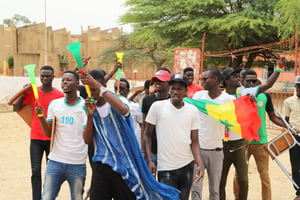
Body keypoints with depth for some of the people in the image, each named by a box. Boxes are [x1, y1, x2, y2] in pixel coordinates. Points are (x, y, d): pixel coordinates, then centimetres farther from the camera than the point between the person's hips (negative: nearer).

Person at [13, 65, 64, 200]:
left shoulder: (59, 95, -5)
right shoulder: (32, 92, 1)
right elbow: (16, 108, 4)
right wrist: (23, 93, -9)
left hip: (52, 138, -1)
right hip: (35, 138, 1)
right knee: (35, 171, -2)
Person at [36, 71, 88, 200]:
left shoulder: (85, 106, -4)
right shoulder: (54, 104, 7)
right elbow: (49, 133, 6)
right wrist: (41, 116, -10)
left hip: (77, 164, -2)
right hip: (55, 161, 3)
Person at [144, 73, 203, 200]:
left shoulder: (193, 110, 3)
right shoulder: (157, 106, -4)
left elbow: (194, 142, 5)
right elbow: (147, 135, 2)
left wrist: (199, 164, -8)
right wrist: (149, 160, -7)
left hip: (187, 166, 3)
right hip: (165, 168, -3)